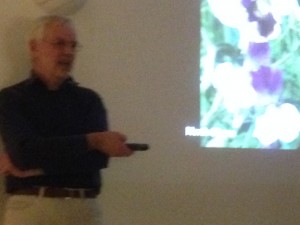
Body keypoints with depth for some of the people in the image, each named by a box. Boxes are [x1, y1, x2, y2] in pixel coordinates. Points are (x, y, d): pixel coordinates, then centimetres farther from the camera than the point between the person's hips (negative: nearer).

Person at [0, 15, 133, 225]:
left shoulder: (89, 100, 13)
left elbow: (99, 157, -2)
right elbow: (23, 151, -11)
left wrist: (33, 166, -9)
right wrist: (92, 141, -11)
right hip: (30, 207, -2)